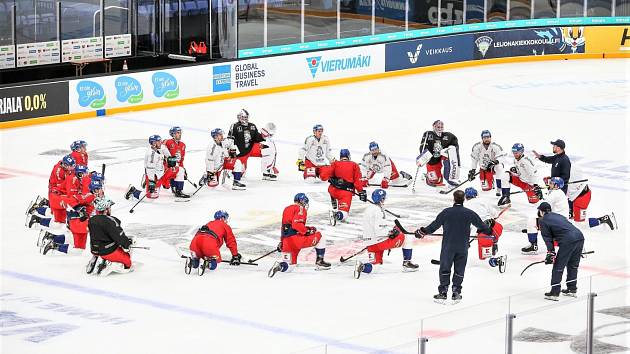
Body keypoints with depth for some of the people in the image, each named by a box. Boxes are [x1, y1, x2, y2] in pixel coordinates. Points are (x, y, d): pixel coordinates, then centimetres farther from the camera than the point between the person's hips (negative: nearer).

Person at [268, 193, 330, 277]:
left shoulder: (287, 209, 25)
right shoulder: (300, 208, -2)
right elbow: (296, 224, -18)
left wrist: (281, 242, 32)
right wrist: (307, 231, -9)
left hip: (286, 242, 8)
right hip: (296, 238, -8)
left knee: (288, 267, 14)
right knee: (319, 237, 11)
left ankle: (279, 265, -18)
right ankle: (319, 261, 9)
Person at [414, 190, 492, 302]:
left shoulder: (446, 212, -10)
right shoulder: (469, 213, -4)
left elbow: (435, 225, -4)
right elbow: (481, 225, 7)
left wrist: (423, 232, 9)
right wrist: (490, 232, 25)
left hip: (448, 247, -1)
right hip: (463, 247, 1)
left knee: (445, 269, 10)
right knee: (459, 271, 12)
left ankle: (443, 292, 9)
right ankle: (456, 292, 12)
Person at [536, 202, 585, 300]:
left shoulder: (543, 221, 9)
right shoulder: (558, 216, 30)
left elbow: (548, 238, 3)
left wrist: (551, 252, 3)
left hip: (568, 241, -7)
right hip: (579, 236, 8)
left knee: (558, 266, 2)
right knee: (573, 265, 22)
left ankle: (554, 293, 3)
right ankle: (572, 289, 29)